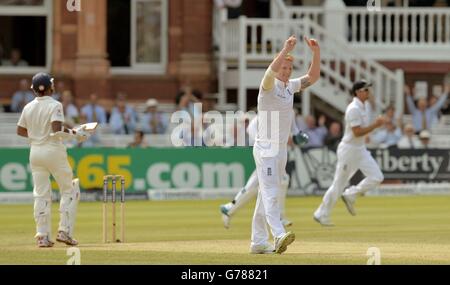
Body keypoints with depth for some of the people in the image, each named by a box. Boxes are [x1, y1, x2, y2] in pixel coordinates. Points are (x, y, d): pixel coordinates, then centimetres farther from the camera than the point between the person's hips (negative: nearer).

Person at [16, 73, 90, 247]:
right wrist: (74, 133, -12)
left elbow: (20, 131, 12)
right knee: (69, 190, 7)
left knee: (41, 194, 7)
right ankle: (64, 231, -2)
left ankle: (43, 237, 3)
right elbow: (57, 128, -24)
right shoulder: (54, 105, -11)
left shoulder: (28, 108, 5)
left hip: (35, 152, 5)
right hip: (54, 151, -5)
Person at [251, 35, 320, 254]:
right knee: (270, 193, -18)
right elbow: (270, 72, -31)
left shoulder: (291, 86, 13)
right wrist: (286, 50, -39)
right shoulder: (269, 86, -10)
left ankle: (258, 242, 14)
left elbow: (313, 76, 10)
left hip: (282, 149, 8)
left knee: (267, 194, 11)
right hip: (265, 148, -8)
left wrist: (316, 52, -4)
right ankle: (279, 236, -32)